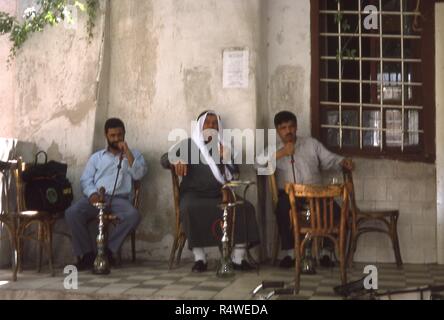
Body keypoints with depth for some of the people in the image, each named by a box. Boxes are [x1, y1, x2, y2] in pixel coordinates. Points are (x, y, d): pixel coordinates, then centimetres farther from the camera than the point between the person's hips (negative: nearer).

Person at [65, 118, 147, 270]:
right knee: (71, 213, -28)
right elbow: (85, 179, 12)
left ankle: (107, 250, -20)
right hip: (96, 197, 1)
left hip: (119, 199, -1)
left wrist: (127, 152, -3)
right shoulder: (96, 157, 23)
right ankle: (87, 253, -18)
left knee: (133, 215, -34)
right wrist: (92, 193, -9)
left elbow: (139, 174, 1)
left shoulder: (134, 154, 20)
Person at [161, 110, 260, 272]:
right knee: (191, 209, -36)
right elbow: (164, 159, 6)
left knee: (245, 207, -24)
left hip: (220, 194, 3)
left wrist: (225, 157, -10)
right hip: (194, 193, -2)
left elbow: (234, 172, 11)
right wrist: (176, 160, -18)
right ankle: (199, 258, -30)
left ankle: (239, 258, -23)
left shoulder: (224, 146, 21)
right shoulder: (188, 144, 14)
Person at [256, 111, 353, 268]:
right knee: (283, 208, -35)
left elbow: (329, 159, 13)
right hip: (288, 194, -1)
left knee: (335, 210, -24)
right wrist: (281, 153, -14)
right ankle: (290, 252, -22)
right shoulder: (274, 150, 14)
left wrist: (343, 162, -9)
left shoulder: (311, 143, 18)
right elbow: (258, 162, -5)